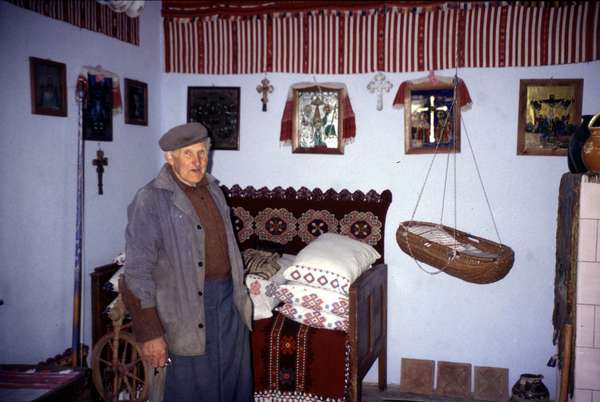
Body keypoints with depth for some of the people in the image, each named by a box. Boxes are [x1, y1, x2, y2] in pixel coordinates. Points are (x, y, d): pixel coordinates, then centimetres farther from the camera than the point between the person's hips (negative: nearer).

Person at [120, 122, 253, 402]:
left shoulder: (213, 190, 8)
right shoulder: (150, 200, -14)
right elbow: (137, 273, -16)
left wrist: (238, 292, 16)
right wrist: (150, 334, -18)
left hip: (228, 302, 6)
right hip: (187, 309, -6)